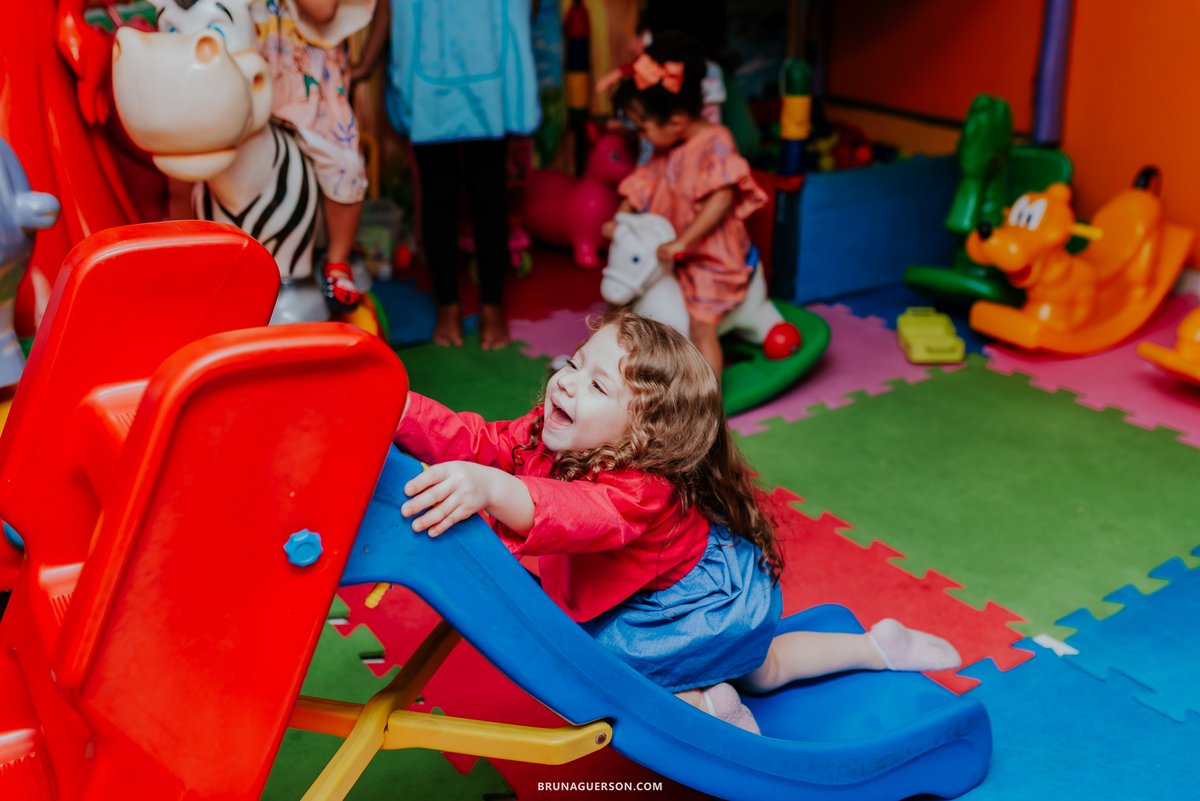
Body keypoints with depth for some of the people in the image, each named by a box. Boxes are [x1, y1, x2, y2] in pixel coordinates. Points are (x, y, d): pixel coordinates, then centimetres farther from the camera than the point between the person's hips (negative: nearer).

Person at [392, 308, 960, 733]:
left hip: (716, 599, -9)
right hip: (710, 580, 9)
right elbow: (480, 442, -23)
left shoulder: (640, 492, -43)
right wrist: (398, 408, -37)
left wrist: (491, 489, -80)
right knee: (758, 670, 32)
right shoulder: (551, 434, -17)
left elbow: (578, 515, -63)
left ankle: (708, 706, -2)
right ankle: (874, 647, 40)